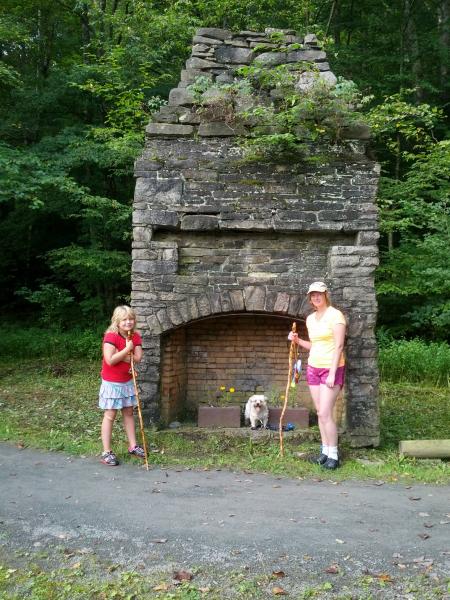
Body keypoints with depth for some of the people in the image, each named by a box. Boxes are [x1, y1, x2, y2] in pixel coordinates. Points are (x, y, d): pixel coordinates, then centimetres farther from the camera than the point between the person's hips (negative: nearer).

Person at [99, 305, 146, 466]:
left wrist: (120, 356, -20)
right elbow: (110, 360, -29)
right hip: (112, 382, -6)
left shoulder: (135, 337, 0)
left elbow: (138, 358, -10)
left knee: (129, 413, 14)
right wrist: (127, 350, -22)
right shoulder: (111, 336, -19)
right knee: (110, 415, -1)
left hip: (128, 382, 6)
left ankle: (133, 446, 25)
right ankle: (106, 452, 5)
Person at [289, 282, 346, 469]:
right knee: (320, 413, 8)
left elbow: (339, 346, -16)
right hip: (313, 368, 7)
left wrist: (332, 373, -20)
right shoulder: (310, 318, 10)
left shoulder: (335, 315, -12)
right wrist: (298, 340, 3)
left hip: (331, 369, -7)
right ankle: (325, 451, 16)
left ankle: (333, 456, 0)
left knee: (325, 413, -10)